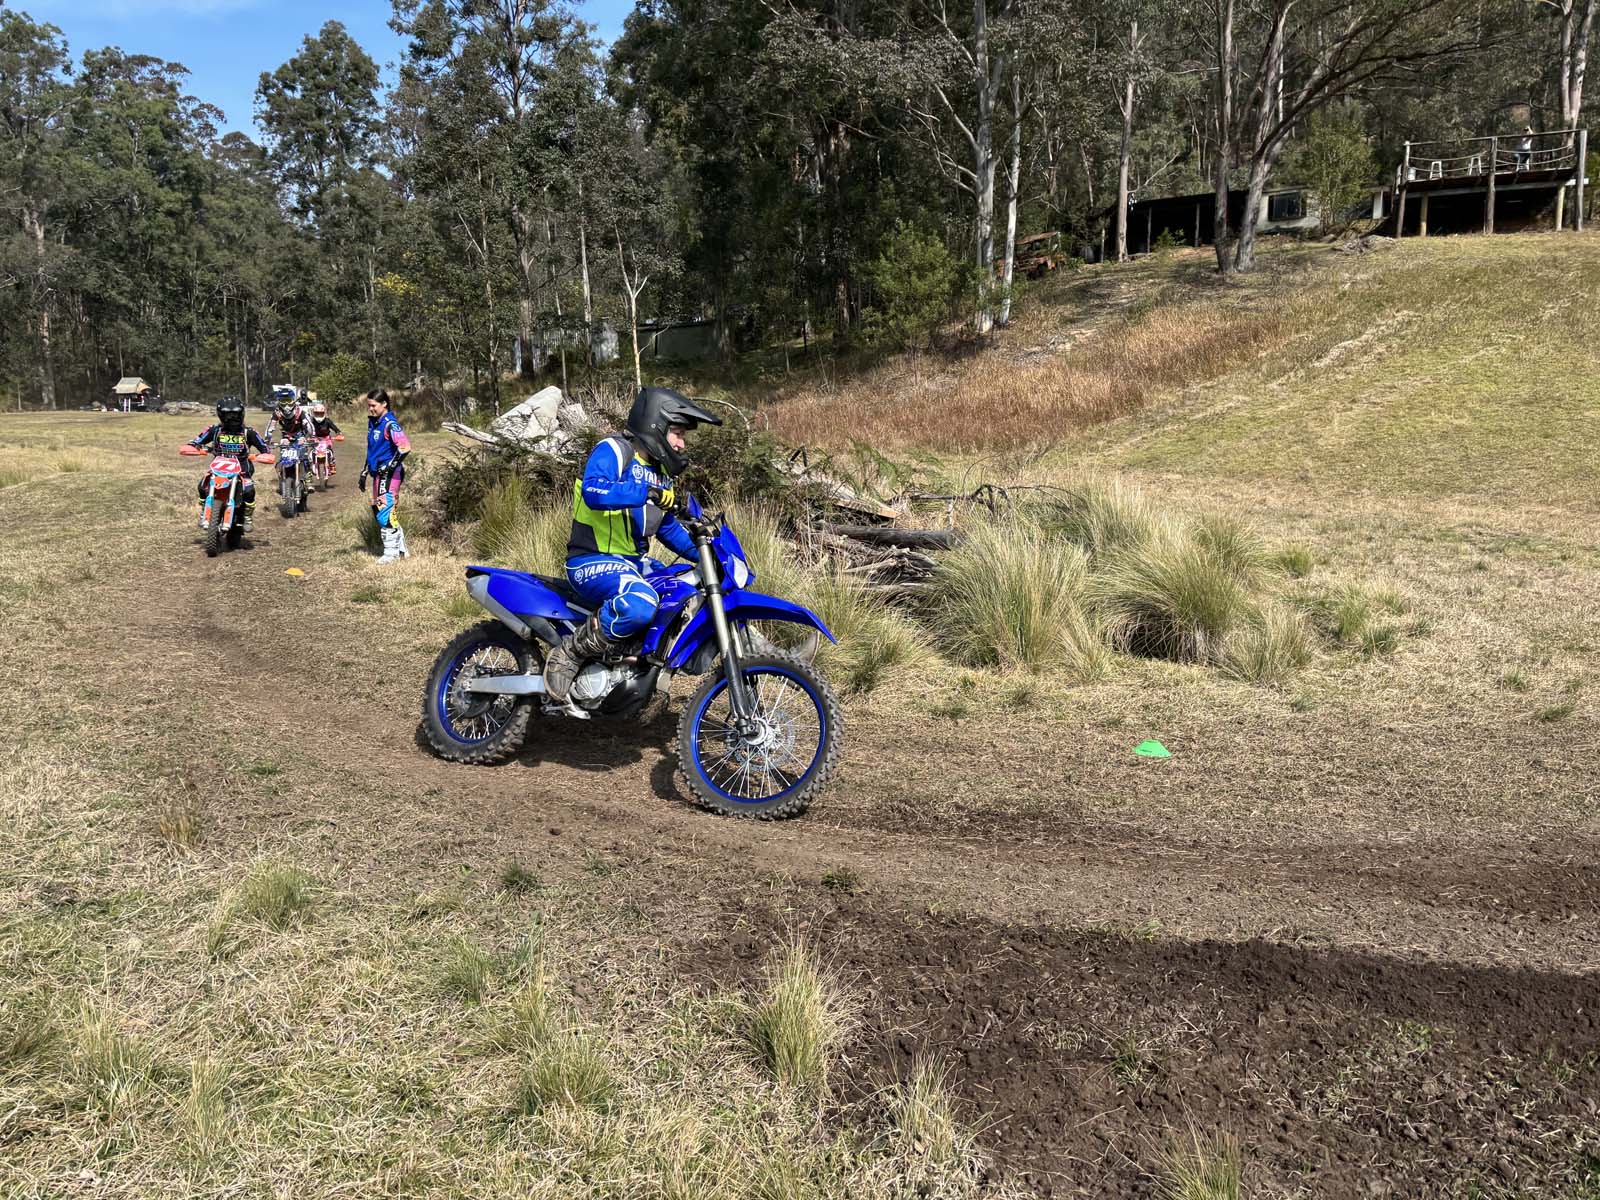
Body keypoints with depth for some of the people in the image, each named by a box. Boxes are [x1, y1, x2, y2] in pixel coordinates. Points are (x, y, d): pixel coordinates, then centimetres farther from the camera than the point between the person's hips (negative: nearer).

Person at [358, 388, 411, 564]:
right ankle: (400, 549, 21)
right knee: (378, 511, 13)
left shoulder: (390, 424, -14)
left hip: (389, 474, -10)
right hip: (378, 474, 10)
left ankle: (391, 552, 0)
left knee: (384, 513, -10)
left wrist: (390, 466, -21)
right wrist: (364, 473, 23)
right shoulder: (372, 422, 14)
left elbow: (405, 448, -24)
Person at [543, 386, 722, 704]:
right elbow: (593, 492, -30)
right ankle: (568, 656, -20)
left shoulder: (659, 470, 17)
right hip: (593, 560, -9)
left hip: (633, 561, 10)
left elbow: (668, 527, 24)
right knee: (640, 603, -38)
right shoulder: (613, 450, -9)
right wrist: (646, 493, -36)